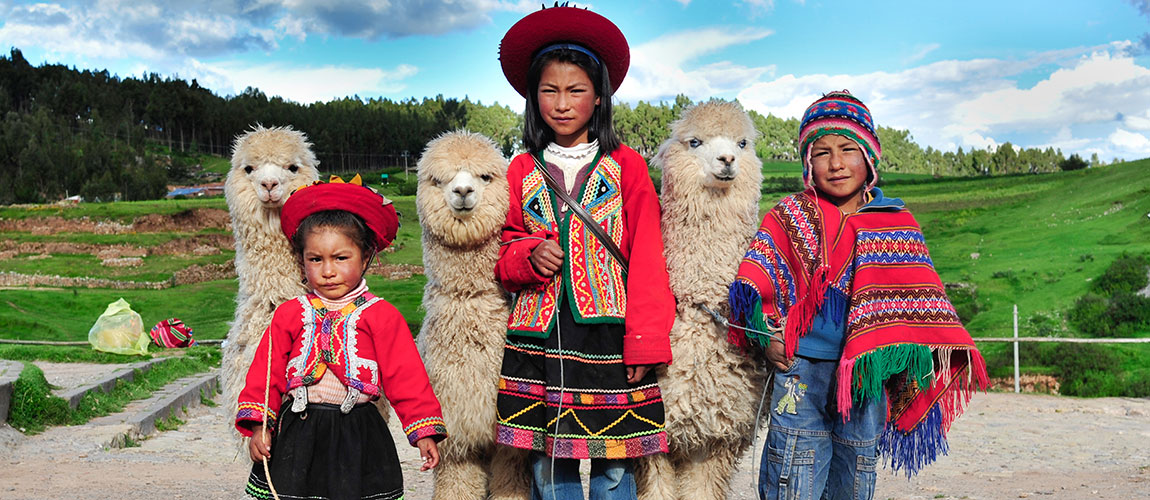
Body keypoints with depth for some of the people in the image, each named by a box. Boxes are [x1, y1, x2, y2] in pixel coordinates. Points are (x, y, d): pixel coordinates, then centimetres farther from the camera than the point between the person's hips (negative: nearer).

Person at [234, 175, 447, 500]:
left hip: (358, 438, -2)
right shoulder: (290, 315, 6)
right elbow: (266, 373, 9)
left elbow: (406, 376, -2)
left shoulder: (380, 315, -1)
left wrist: (423, 430, -6)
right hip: (296, 437, 2)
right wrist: (259, 425, 2)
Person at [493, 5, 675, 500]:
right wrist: (529, 256, -8)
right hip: (539, 335, 2)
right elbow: (503, 250, 16)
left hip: (608, 334, -2)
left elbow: (647, 259, 0)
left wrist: (645, 342, -6)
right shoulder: (522, 171, 10)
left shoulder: (626, 166, 3)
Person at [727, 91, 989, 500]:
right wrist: (766, 336, -10)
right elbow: (755, 283, 2)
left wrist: (915, 360, 0)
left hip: (867, 377, 2)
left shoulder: (897, 224, 8)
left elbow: (918, 301, 10)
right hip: (801, 373, -2)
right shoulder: (789, 217, 5)